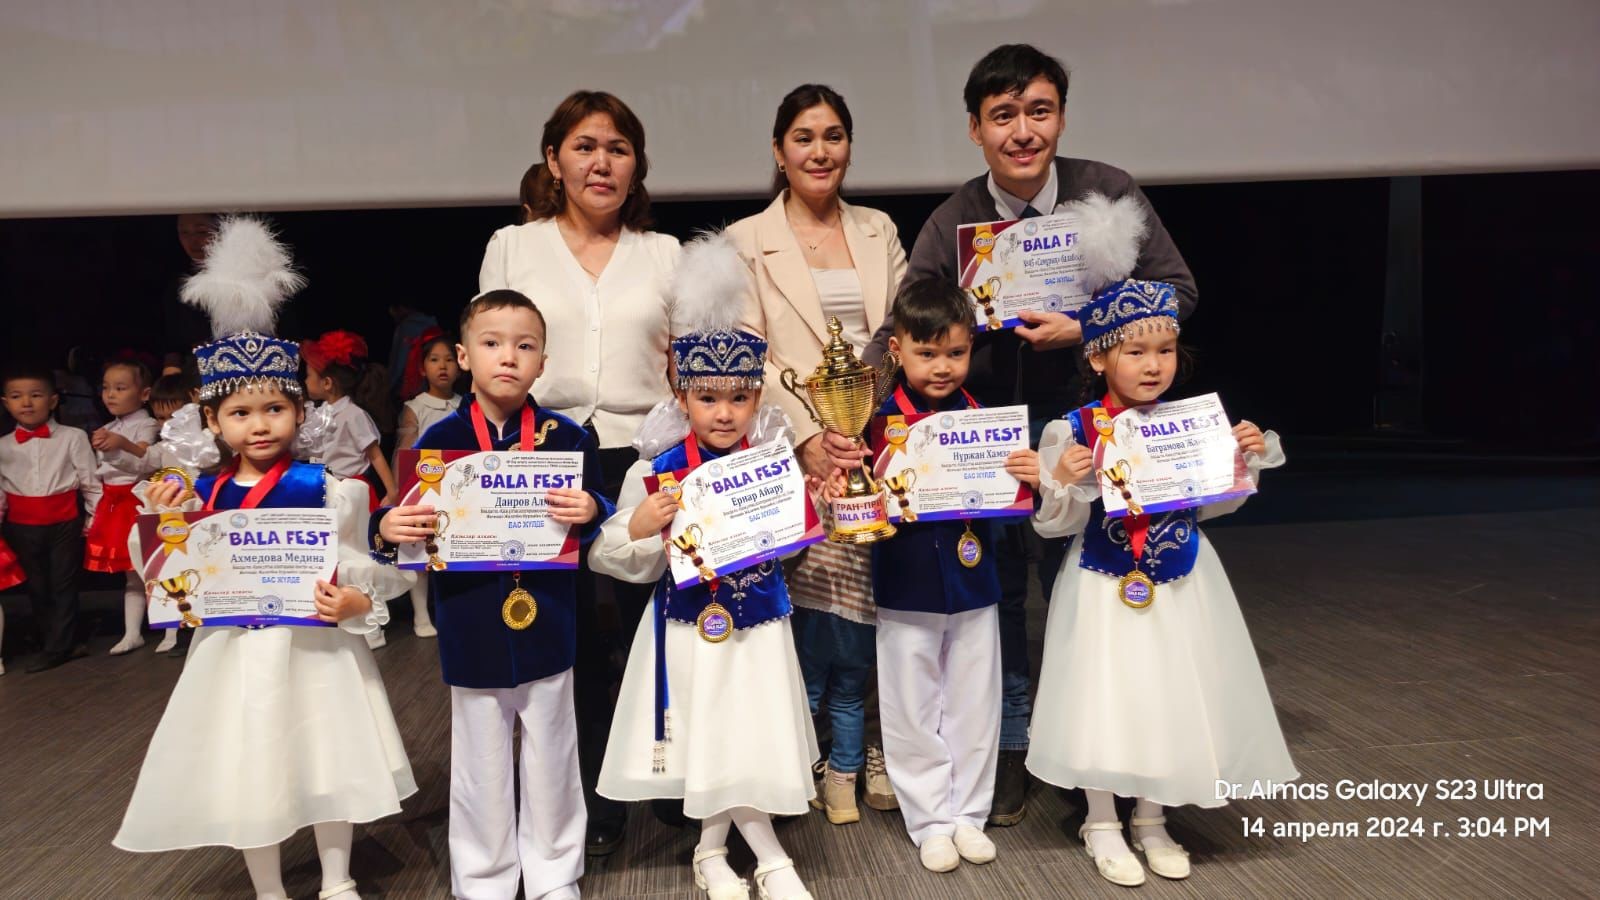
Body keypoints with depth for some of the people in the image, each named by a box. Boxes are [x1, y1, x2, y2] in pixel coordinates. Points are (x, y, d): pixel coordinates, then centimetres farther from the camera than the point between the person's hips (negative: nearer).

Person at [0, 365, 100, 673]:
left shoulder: (73, 437, -4)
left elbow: (89, 481, -1)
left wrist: (95, 517, -3)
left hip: (64, 523, -3)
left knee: (63, 586, 2)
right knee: (37, 588, 10)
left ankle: (57, 648, 10)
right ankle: (62, 644, 21)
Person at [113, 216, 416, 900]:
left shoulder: (323, 487, -10)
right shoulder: (201, 497, -1)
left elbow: (361, 563, -7)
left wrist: (357, 600, -26)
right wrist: (161, 524, -10)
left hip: (315, 645, -3)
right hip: (236, 648, 3)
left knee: (325, 759, 10)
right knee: (247, 768, 14)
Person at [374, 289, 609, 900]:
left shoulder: (566, 436, -4)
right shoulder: (439, 439, -4)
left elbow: (597, 516, -3)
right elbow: (410, 524, 0)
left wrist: (590, 511, -25)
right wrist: (389, 530, -22)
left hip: (546, 628, 0)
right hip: (472, 636, 0)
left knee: (551, 766, 16)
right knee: (481, 774, 15)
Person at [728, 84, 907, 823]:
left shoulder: (878, 232, 16)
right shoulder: (748, 241, 4)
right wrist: (808, 434, -15)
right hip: (800, 451, -3)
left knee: (864, 602, 5)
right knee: (821, 600, -3)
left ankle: (851, 760, 22)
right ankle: (819, 759, 16)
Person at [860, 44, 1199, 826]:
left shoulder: (1108, 193, -9)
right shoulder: (953, 223, -8)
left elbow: (1177, 290, -7)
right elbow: (900, 330, -13)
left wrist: (1085, 327, -21)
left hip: (1081, 418, 0)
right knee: (996, 585, 8)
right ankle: (1010, 747, 26)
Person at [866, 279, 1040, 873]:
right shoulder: (882, 423, -11)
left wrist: (1033, 478, -18)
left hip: (973, 585, 3)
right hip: (907, 587, -2)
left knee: (974, 709, 15)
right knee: (914, 713, 11)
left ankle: (969, 814, 32)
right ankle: (930, 822, 28)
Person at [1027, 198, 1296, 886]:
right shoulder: (1071, 431, -14)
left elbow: (1212, 506, 8)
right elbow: (1053, 525, -11)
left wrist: (1245, 461, -5)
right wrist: (1065, 483, -30)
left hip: (1179, 584, 4)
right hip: (1104, 588, -4)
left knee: (1171, 695, 12)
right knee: (1106, 696, 5)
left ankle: (1152, 821, 34)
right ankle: (1103, 825, 27)